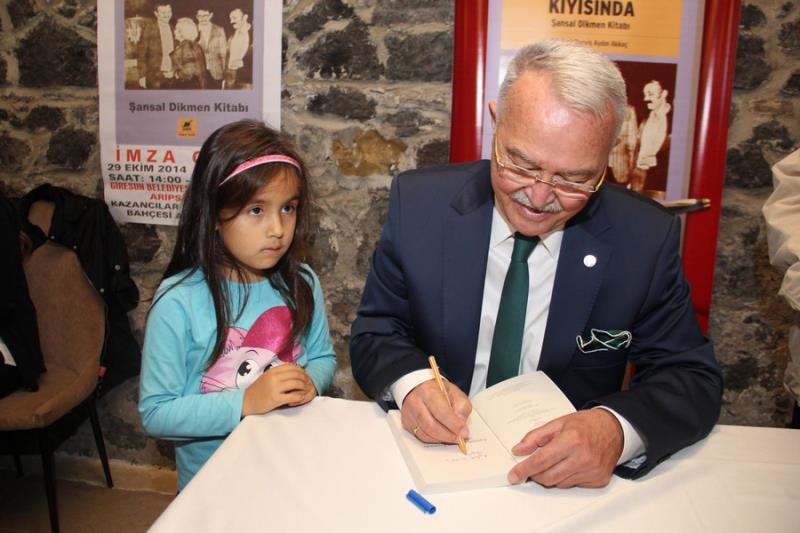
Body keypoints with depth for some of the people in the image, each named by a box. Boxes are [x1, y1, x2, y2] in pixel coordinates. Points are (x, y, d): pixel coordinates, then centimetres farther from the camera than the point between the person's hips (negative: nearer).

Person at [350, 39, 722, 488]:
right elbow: (375, 334, -2)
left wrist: (617, 428, -25)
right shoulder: (418, 203, -9)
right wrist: (410, 380, -24)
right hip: (436, 458, 1)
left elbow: (693, 378, -4)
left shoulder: (647, 240, -9)